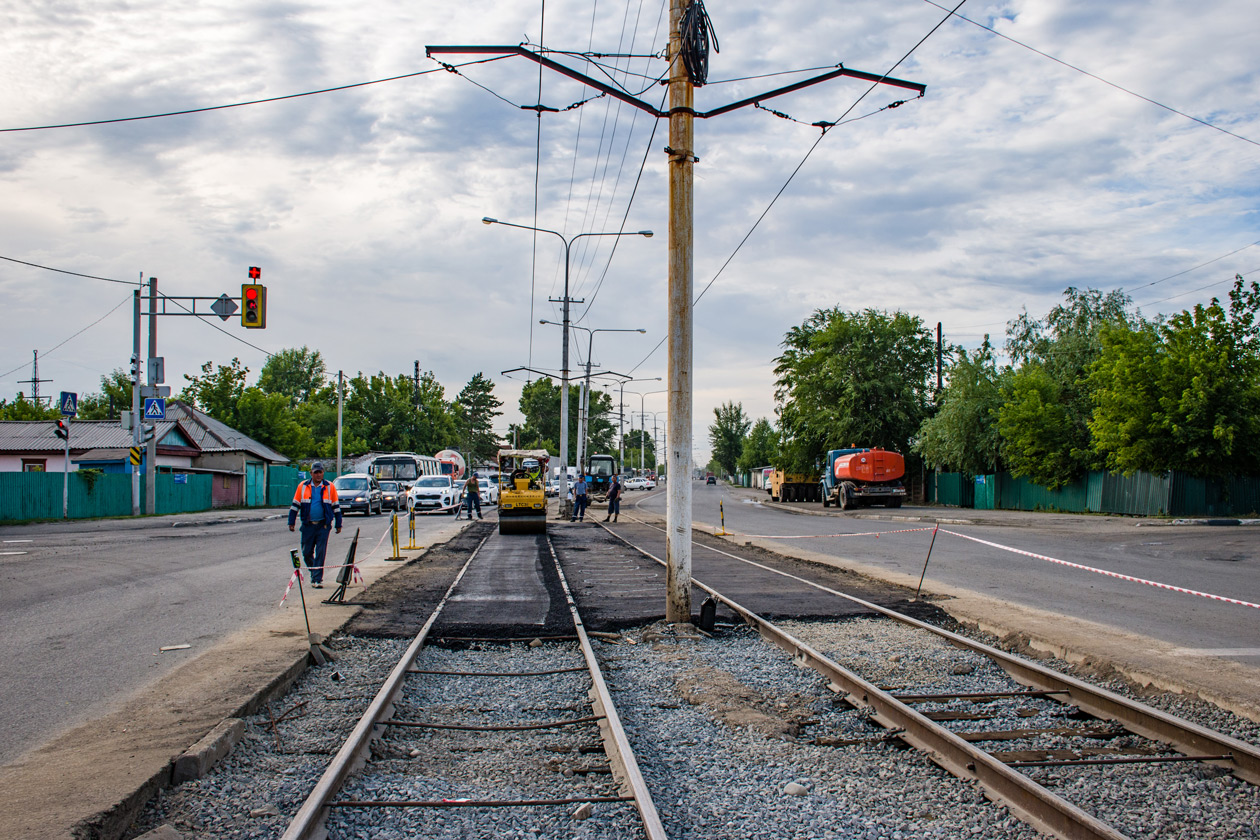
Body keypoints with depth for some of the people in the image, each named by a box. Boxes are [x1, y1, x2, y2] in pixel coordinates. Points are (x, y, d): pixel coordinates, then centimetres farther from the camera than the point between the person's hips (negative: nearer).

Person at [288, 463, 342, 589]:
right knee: (306, 553, 7)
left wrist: (338, 525, 7)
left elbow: (336, 506, 8)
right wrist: (291, 522, 5)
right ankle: (314, 572, 31)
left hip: (323, 525, -1)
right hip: (308, 525, 1)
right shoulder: (303, 486, 4)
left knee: (320, 553, -5)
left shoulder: (329, 487, 3)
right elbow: (295, 505, 9)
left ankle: (317, 579, -1)